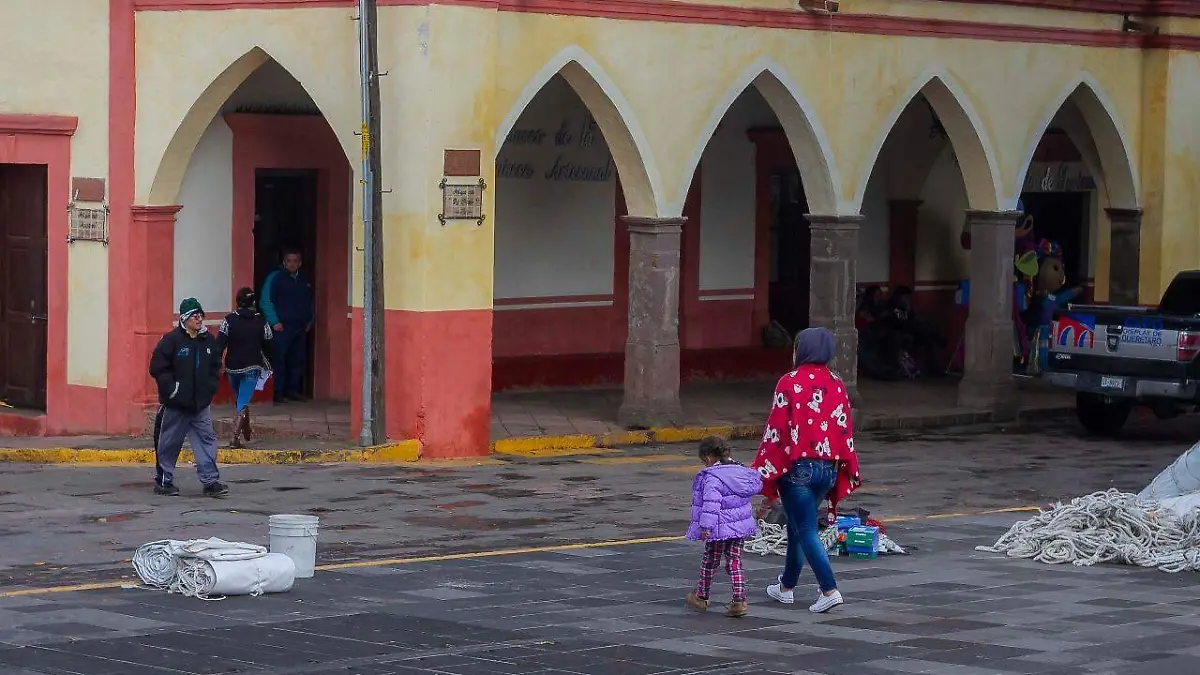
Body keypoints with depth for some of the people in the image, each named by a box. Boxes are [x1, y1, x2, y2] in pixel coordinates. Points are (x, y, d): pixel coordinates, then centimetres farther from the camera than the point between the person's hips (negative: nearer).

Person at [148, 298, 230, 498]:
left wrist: (210, 388, 5)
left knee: (207, 438, -3)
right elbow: (158, 368, -10)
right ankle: (163, 481, 17)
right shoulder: (171, 340, -10)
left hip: (201, 404, 5)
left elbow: (215, 367, 18)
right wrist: (171, 389, -14)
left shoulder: (208, 340, 8)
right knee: (169, 442, 5)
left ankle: (211, 480, -4)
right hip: (175, 404, -5)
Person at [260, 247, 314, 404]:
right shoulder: (275, 278, -3)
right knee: (279, 360, -8)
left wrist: (309, 320, 15)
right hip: (283, 327, -6)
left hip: (301, 328, 6)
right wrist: (274, 322, -13)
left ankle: (293, 389, 16)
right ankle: (278, 392, -5)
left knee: (299, 360, 7)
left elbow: (309, 302, 28)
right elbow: (265, 302, -8)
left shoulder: (304, 281, 17)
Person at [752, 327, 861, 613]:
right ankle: (786, 586, 32)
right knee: (797, 526, 21)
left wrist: (764, 470, -5)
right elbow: (845, 428, 7)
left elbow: (776, 428, -11)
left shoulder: (790, 382, -11)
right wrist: (847, 469, 16)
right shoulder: (837, 384, 5)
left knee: (806, 531, -2)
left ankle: (830, 590, -14)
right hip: (828, 468, 6)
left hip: (797, 467, -6)